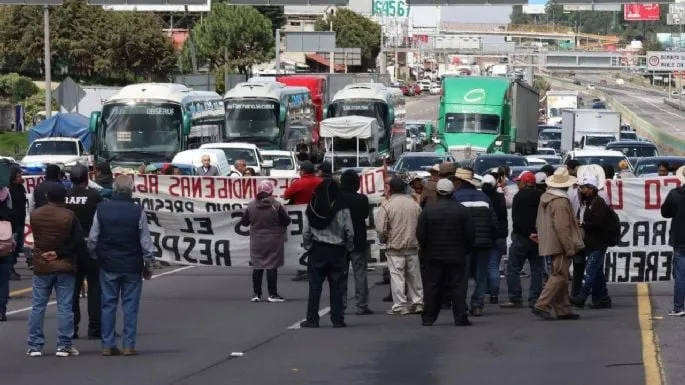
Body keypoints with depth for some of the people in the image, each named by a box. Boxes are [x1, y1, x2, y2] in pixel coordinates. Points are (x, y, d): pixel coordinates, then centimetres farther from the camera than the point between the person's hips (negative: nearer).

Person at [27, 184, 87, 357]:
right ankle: (64, 345, 2)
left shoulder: (35, 215, -1)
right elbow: (79, 243, -12)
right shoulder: (69, 216, -10)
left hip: (41, 266, 2)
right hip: (64, 266, -2)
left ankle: (34, 346, 6)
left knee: (38, 307, 7)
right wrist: (60, 253, -7)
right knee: (65, 307, 3)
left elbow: (37, 239, 8)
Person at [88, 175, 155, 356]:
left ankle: (108, 345, 6)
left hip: (108, 266, 2)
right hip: (132, 265, -2)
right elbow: (146, 241, -5)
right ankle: (129, 345, 2)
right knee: (130, 305, 4)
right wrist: (148, 264, 7)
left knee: (108, 304, 7)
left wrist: (95, 257, 17)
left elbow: (92, 239, 2)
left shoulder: (101, 209, -3)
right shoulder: (138, 212, -10)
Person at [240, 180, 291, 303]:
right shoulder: (276, 206, -15)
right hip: (273, 242, -3)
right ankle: (272, 294, 1)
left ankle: (256, 294, 12)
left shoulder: (251, 206, -6)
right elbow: (286, 221, -11)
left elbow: (244, 222, 3)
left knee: (257, 267, 10)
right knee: (272, 267, 0)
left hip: (257, 242, 3)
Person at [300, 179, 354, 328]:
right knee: (336, 286, 5)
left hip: (317, 249, 0)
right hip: (337, 250, 0)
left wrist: (308, 246, 10)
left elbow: (307, 232, -4)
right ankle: (337, 319, 5)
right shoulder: (342, 210, -8)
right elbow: (349, 232, -6)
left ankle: (312, 319, 4)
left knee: (315, 286, 5)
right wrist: (348, 248, 8)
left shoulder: (312, 210, -4)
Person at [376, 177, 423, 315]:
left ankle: (399, 306, -3)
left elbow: (381, 230, -12)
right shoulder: (414, 204, 3)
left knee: (397, 275, -1)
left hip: (395, 247, -4)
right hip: (413, 246, 4)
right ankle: (417, 303, 18)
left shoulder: (386, 207, -10)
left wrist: (384, 240, 8)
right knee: (414, 275, 13)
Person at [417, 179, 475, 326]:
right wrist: (466, 250, 10)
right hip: (457, 256, -1)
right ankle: (460, 318, -1)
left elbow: (420, 234, -2)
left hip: (434, 257, 1)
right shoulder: (461, 210, -6)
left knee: (432, 288, 8)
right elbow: (470, 234, -4)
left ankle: (428, 318, 11)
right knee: (458, 287, 2)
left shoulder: (428, 210, -4)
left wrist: (426, 250, 12)